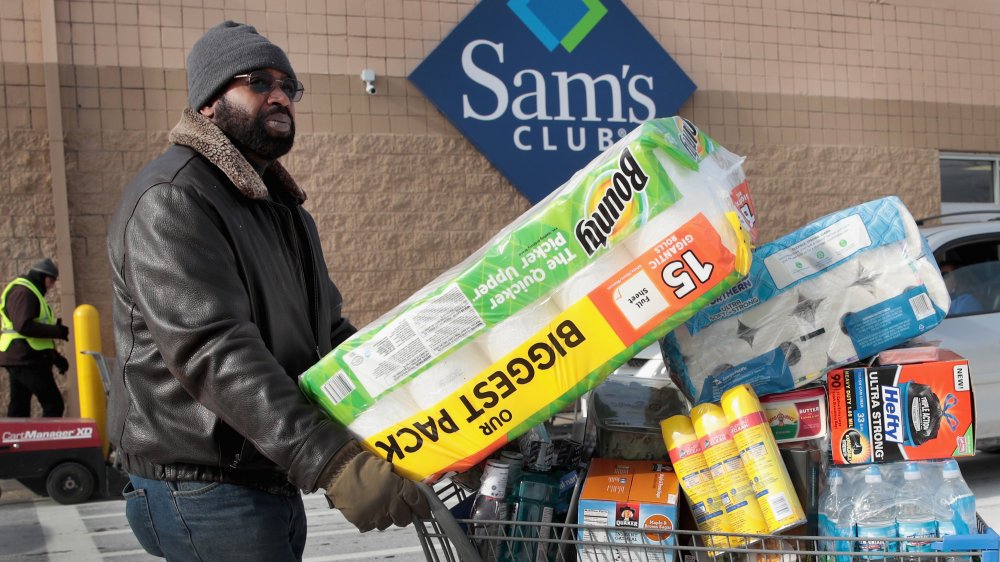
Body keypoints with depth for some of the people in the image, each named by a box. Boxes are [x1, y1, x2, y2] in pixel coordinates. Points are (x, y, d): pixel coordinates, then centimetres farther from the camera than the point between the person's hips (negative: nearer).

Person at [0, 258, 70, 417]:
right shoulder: (23, 292, -10)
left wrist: (55, 356, 21)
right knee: (53, 404, -12)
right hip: (27, 359, -11)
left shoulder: (30, 292, 24)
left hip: (18, 360, 11)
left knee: (18, 409, 10)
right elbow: (24, 326, -24)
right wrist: (57, 331, -18)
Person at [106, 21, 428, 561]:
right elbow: (215, 352, -26)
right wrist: (332, 461, -34)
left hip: (276, 485, 9)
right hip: (204, 496, -9)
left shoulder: (283, 208, 18)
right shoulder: (172, 199, -14)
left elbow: (328, 330, 24)